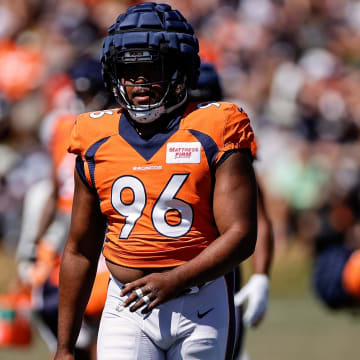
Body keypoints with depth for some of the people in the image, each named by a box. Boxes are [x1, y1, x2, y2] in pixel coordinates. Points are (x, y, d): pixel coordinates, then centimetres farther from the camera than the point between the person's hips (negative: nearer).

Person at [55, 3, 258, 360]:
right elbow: (79, 250, 14)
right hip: (126, 308, 2)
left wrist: (174, 280, -25)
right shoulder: (96, 145, 7)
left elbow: (240, 236, -11)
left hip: (200, 307, -2)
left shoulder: (214, 136, -4)